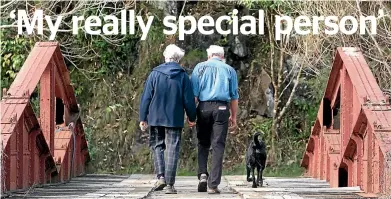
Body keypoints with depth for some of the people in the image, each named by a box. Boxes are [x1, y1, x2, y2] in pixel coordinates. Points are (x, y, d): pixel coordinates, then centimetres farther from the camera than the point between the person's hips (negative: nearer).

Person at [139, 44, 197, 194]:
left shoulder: (155, 74, 0)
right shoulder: (183, 76, -2)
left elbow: (146, 97, 0)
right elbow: (188, 99, 0)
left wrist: (143, 118, 5)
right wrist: (191, 117, 13)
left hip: (156, 118, 1)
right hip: (175, 119, -1)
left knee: (157, 146, 13)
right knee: (172, 149, 2)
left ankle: (161, 176, -4)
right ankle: (170, 184, -1)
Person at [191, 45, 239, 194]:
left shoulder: (200, 67, 9)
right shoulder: (229, 70, 10)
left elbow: (193, 92, 2)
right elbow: (234, 96, 9)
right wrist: (233, 116, 15)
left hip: (204, 107, 1)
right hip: (222, 108, -1)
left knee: (203, 144, 15)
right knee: (218, 146, 0)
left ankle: (202, 173, -5)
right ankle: (213, 184, -5)